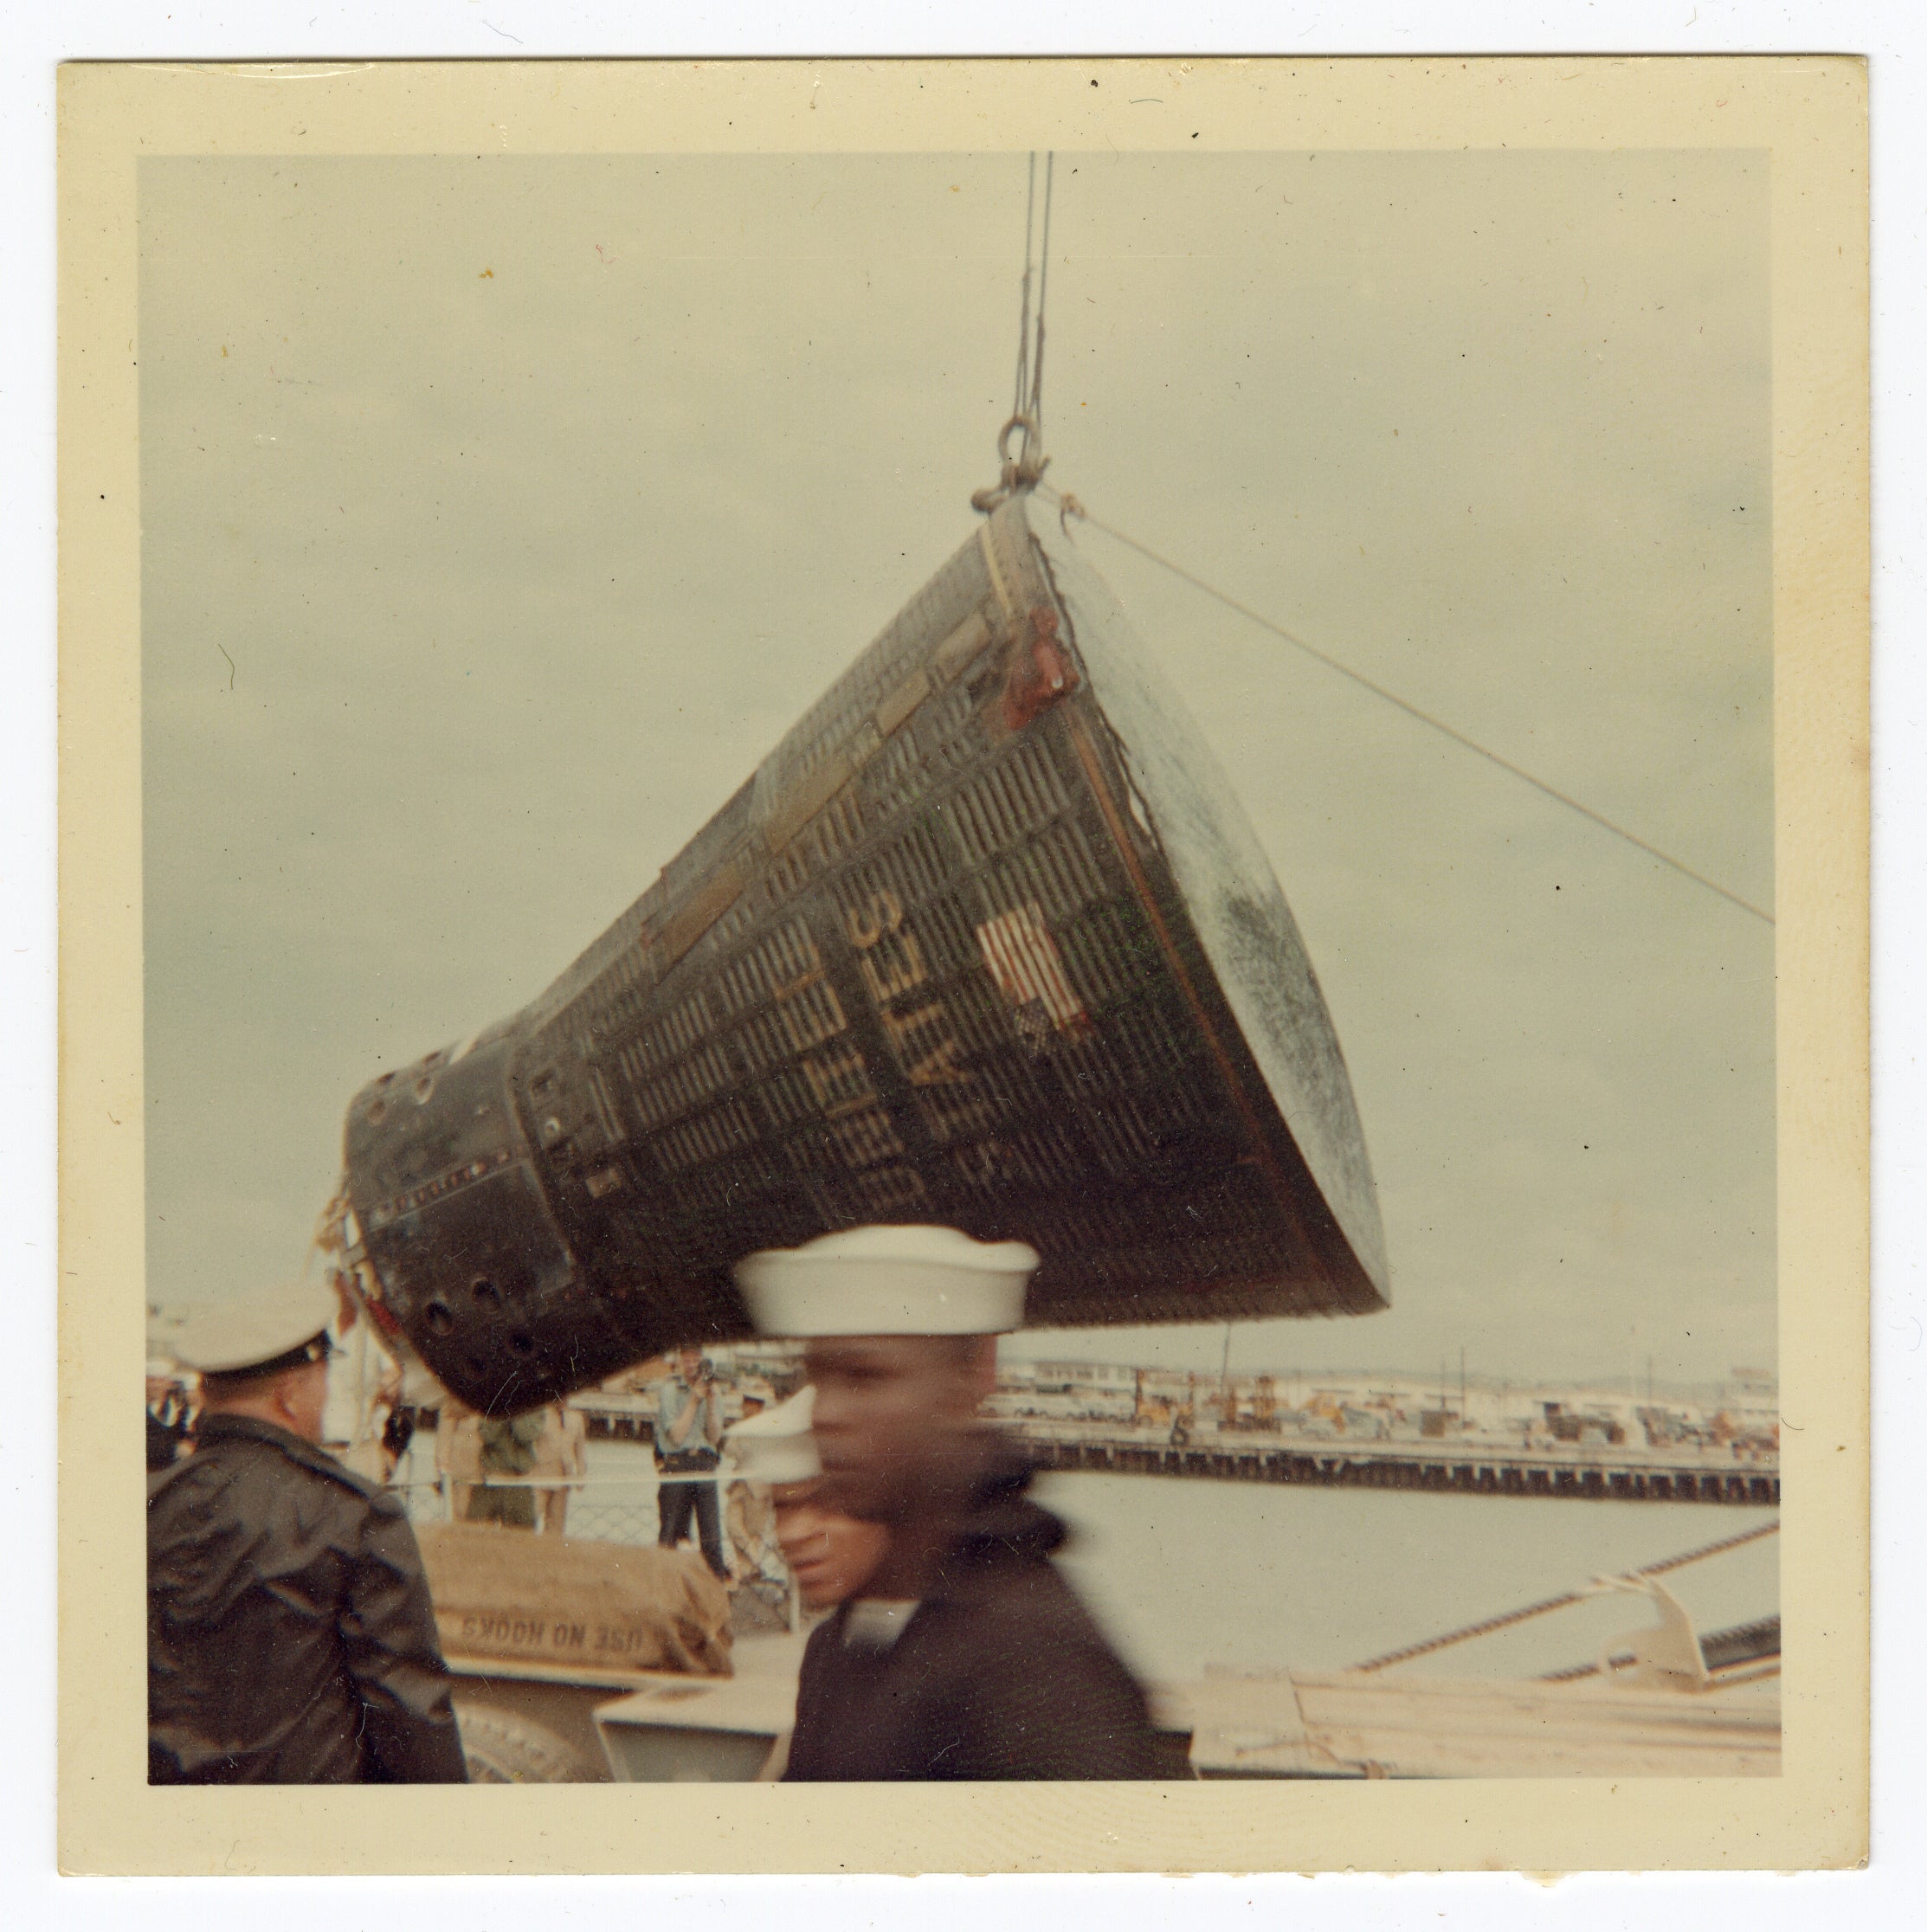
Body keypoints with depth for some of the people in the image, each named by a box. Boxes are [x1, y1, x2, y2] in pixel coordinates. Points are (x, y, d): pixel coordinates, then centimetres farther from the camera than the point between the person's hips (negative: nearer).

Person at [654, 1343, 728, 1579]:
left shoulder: (714, 1392, 13)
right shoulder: (668, 1391, 3)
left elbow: (714, 1437, 4)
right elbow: (677, 1435, -7)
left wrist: (712, 1402, -6)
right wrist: (694, 1400, -7)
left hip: (705, 1465, 2)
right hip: (676, 1465, -2)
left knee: (712, 1537, -4)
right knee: (669, 1535, -1)